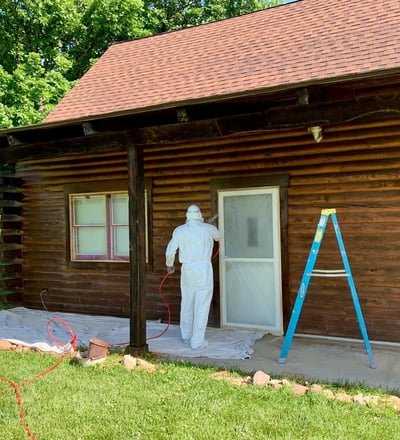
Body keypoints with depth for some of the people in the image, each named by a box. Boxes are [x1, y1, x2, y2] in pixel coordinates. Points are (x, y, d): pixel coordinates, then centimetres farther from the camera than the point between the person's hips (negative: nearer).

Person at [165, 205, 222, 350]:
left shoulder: (179, 230, 1)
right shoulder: (209, 228, -1)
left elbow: (170, 251, 2)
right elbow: (219, 237, 21)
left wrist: (169, 265, 21)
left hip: (187, 270, 3)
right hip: (204, 268, -3)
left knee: (187, 303, 17)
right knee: (202, 305, 1)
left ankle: (186, 336, 30)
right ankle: (197, 341, 2)